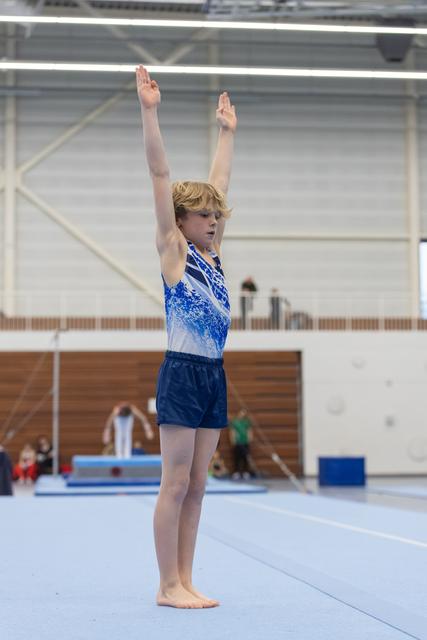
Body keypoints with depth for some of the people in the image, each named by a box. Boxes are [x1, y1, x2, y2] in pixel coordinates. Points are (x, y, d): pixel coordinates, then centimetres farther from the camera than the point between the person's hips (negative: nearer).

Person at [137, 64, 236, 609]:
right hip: (182, 375, -7)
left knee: (196, 486, 8)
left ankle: (184, 583, 14)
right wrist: (149, 112, -9)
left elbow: (218, 182, 23)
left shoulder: (210, 253, 14)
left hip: (213, 376, 7)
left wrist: (227, 132, 31)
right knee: (175, 484, -3)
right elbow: (160, 175, -7)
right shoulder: (173, 250, -2)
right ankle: (169, 586, 4)